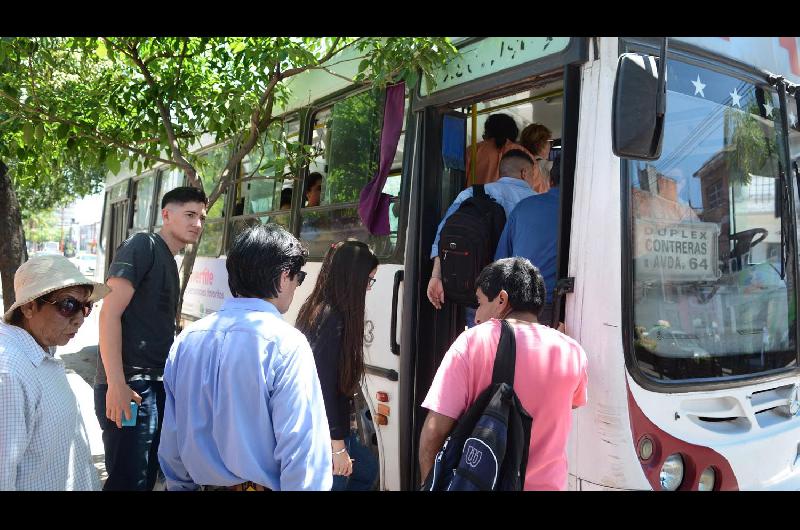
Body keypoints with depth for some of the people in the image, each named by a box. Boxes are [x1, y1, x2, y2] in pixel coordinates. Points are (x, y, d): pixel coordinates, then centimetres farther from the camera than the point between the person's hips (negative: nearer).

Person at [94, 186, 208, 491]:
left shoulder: (170, 262, 17)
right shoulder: (143, 246, -8)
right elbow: (110, 313, -16)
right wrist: (116, 384, -21)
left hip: (158, 385, 9)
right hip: (129, 386, -9)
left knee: (147, 476, 16)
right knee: (128, 481, -2)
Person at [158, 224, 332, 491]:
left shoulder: (186, 338, -2)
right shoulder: (286, 343, -20)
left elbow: (172, 436, 6)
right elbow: (301, 449, -24)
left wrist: (179, 484, 18)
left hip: (205, 481, 5)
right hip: (261, 483, -5)